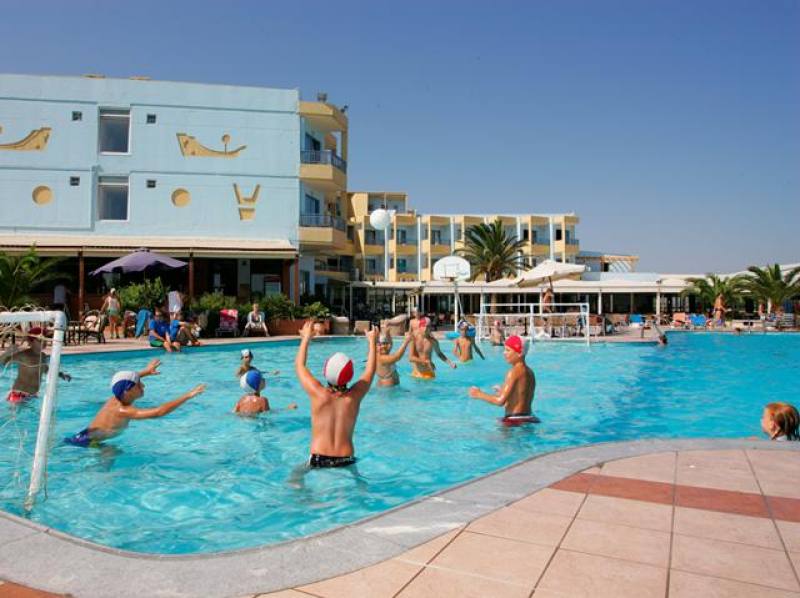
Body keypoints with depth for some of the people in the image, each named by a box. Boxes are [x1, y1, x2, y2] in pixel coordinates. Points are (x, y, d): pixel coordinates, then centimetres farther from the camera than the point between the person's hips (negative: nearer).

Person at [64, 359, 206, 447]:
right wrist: (188, 395, -41)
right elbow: (159, 412, -39)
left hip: (83, 437, 9)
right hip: (84, 443, -9)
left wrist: (146, 371, 31)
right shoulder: (123, 411, -28)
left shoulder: (116, 399, -3)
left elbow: (124, 381, 23)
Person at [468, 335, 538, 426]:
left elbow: (500, 401, -19)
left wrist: (479, 394, -6)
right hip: (528, 418, 9)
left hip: (515, 420, -9)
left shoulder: (514, 372, -15)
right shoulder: (529, 372, 12)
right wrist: (503, 392, 23)